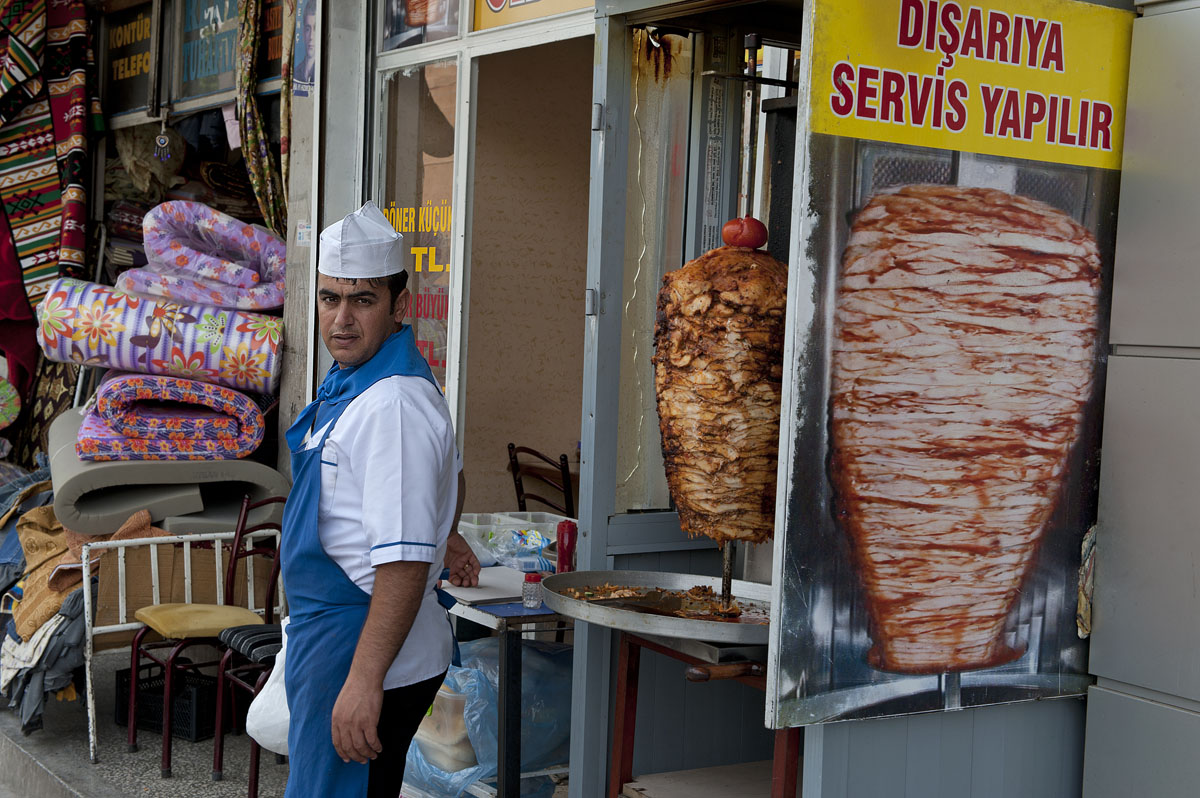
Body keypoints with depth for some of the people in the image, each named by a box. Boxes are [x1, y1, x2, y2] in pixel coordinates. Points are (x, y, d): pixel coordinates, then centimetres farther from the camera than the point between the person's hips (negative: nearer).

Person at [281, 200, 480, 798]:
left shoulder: (393, 406, -23)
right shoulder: (348, 381, 10)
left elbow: (405, 562, -28)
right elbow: (449, 472, 26)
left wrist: (363, 681, -30)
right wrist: (444, 534, 40)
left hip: (365, 643, -11)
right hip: (324, 629, 11)